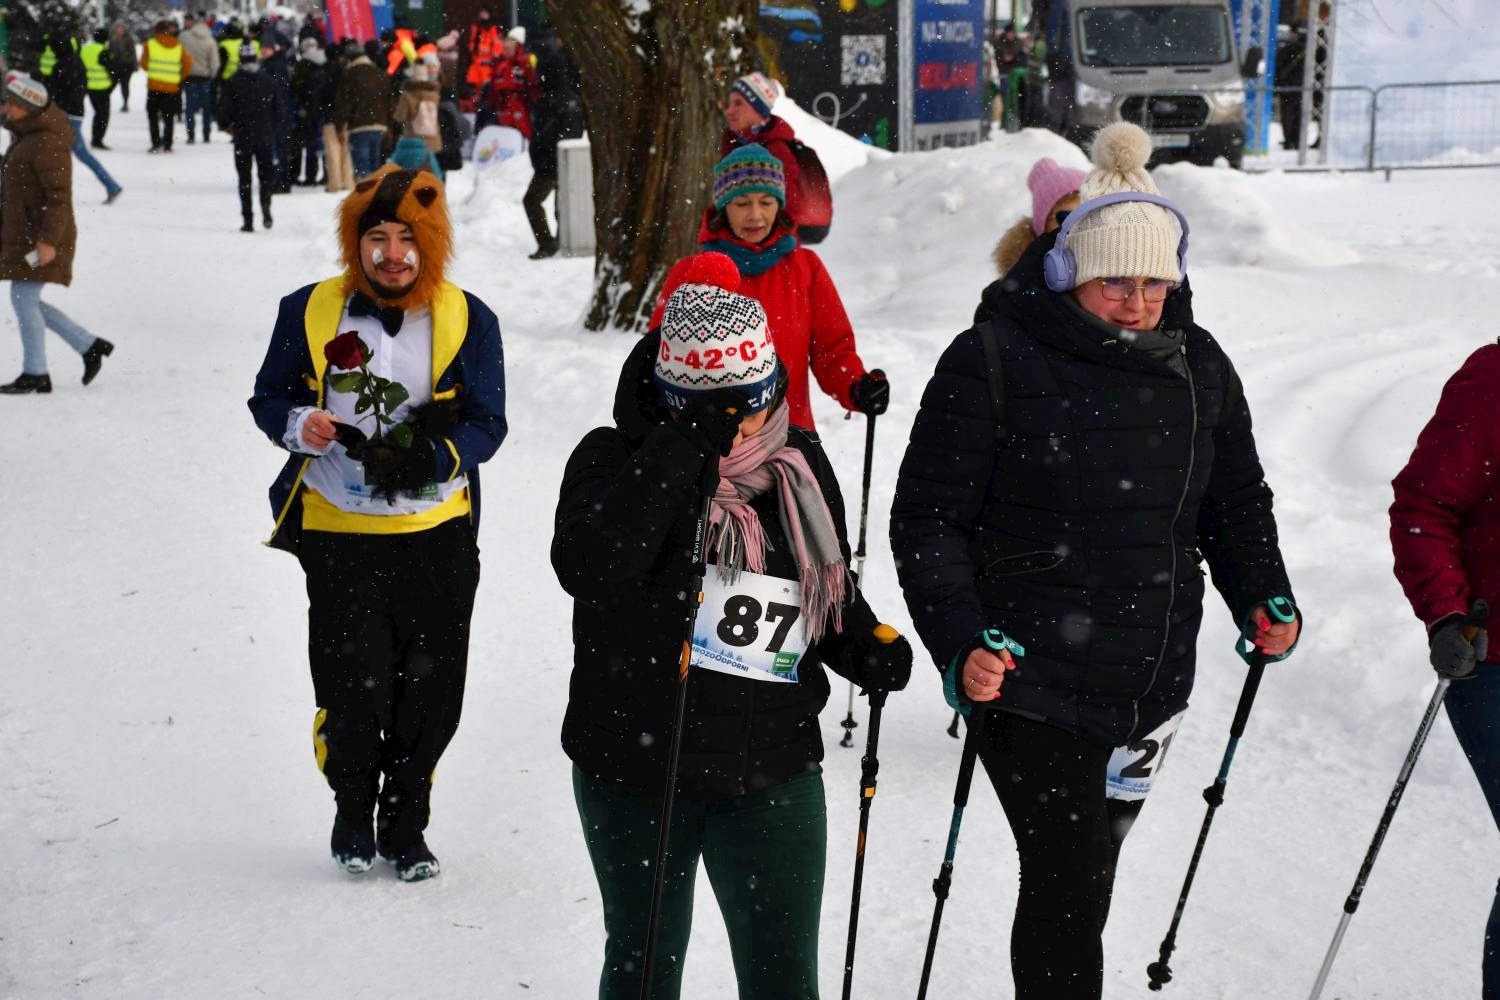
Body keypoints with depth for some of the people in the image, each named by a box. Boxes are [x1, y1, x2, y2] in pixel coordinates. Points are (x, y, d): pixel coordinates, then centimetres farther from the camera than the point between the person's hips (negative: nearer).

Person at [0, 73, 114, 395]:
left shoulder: (47, 144, -18)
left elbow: (59, 198, -22)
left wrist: (49, 240, -27)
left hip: (41, 239, -10)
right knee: (26, 302, 12)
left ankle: (35, 374, 0)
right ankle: (90, 347, 18)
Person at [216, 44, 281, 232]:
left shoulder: (232, 83, -8)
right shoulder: (269, 82, -1)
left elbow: (224, 111, -9)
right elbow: (279, 111, 3)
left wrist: (226, 126, 11)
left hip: (242, 137, -1)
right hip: (265, 137, 1)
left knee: (244, 178, 5)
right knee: (266, 174, 12)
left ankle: (248, 220, 1)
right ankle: (266, 207, -12)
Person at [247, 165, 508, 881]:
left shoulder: (466, 320, -1)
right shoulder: (309, 311, 1)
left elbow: (487, 421, -2)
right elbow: (268, 396, 9)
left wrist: (429, 457, -21)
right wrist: (299, 424, -15)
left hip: (438, 536, 1)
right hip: (338, 534, -1)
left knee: (429, 694, 6)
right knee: (352, 692, -5)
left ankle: (405, 826, 28)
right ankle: (353, 808, 25)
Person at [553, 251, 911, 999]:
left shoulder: (800, 464, 3)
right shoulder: (616, 459, -10)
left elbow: (834, 592, 18)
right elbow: (588, 570, -30)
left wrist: (868, 649, -3)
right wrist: (684, 452, -30)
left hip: (773, 772, 2)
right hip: (636, 766, -2)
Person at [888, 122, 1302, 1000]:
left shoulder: (1198, 366, 6)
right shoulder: (995, 361, -11)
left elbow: (1235, 500, 18)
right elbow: (928, 517, -9)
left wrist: (1263, 597, 1)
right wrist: (959, 641, -21)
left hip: (1153, 681, 5)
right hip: (1030, 680, -5)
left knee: (1087, 863, 19)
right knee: (1069, 886, -8)